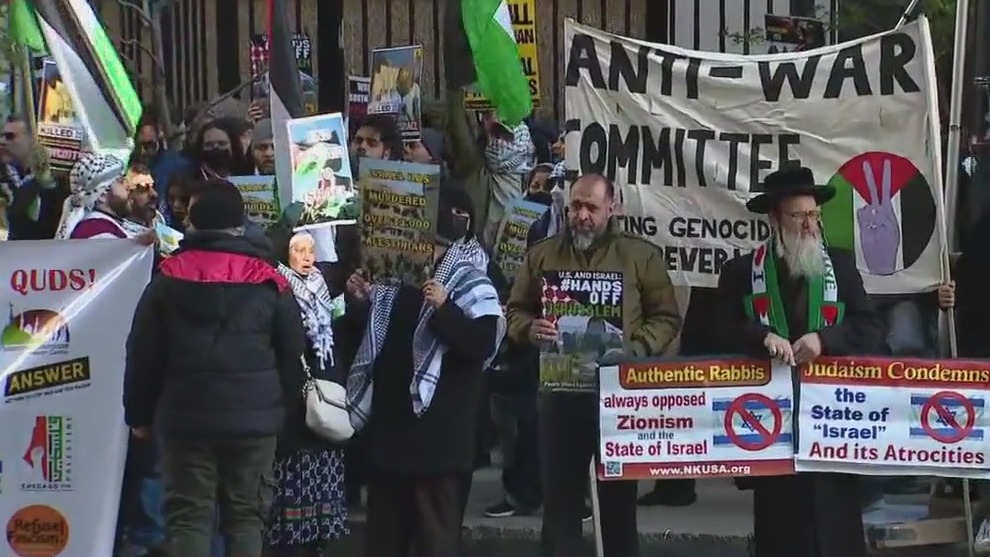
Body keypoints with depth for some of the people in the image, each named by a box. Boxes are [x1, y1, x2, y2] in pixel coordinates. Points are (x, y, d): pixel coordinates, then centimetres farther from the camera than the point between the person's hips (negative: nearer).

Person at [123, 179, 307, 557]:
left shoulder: (169, 277, 1)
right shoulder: (267, 281, 1)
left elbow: (143, 353, 4)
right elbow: (293, 352, 5)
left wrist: (139, 413, 13)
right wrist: (282, 402, 18)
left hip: (185, 416, 0)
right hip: (253, 417, 0)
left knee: (188, 514, 3)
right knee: (246, 515, 6)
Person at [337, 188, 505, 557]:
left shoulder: (471, 285, -5)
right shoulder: (392, 278, 13)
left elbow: (483, 345, -17)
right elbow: (359, 342, 17)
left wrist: (445, 310, -29)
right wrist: (358, 304, -1)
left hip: (438, 436, -6)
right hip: (387, 427, 6)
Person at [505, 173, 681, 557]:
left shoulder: (641, 256, 5)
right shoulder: (542, 255, 11)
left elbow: (666, 317, 5)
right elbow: (515, 311, 14)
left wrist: (635, 348, -12)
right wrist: (530, 329, -9)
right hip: (560, 388, 1)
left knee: (619, 493, 5)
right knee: (559, 492, 4)